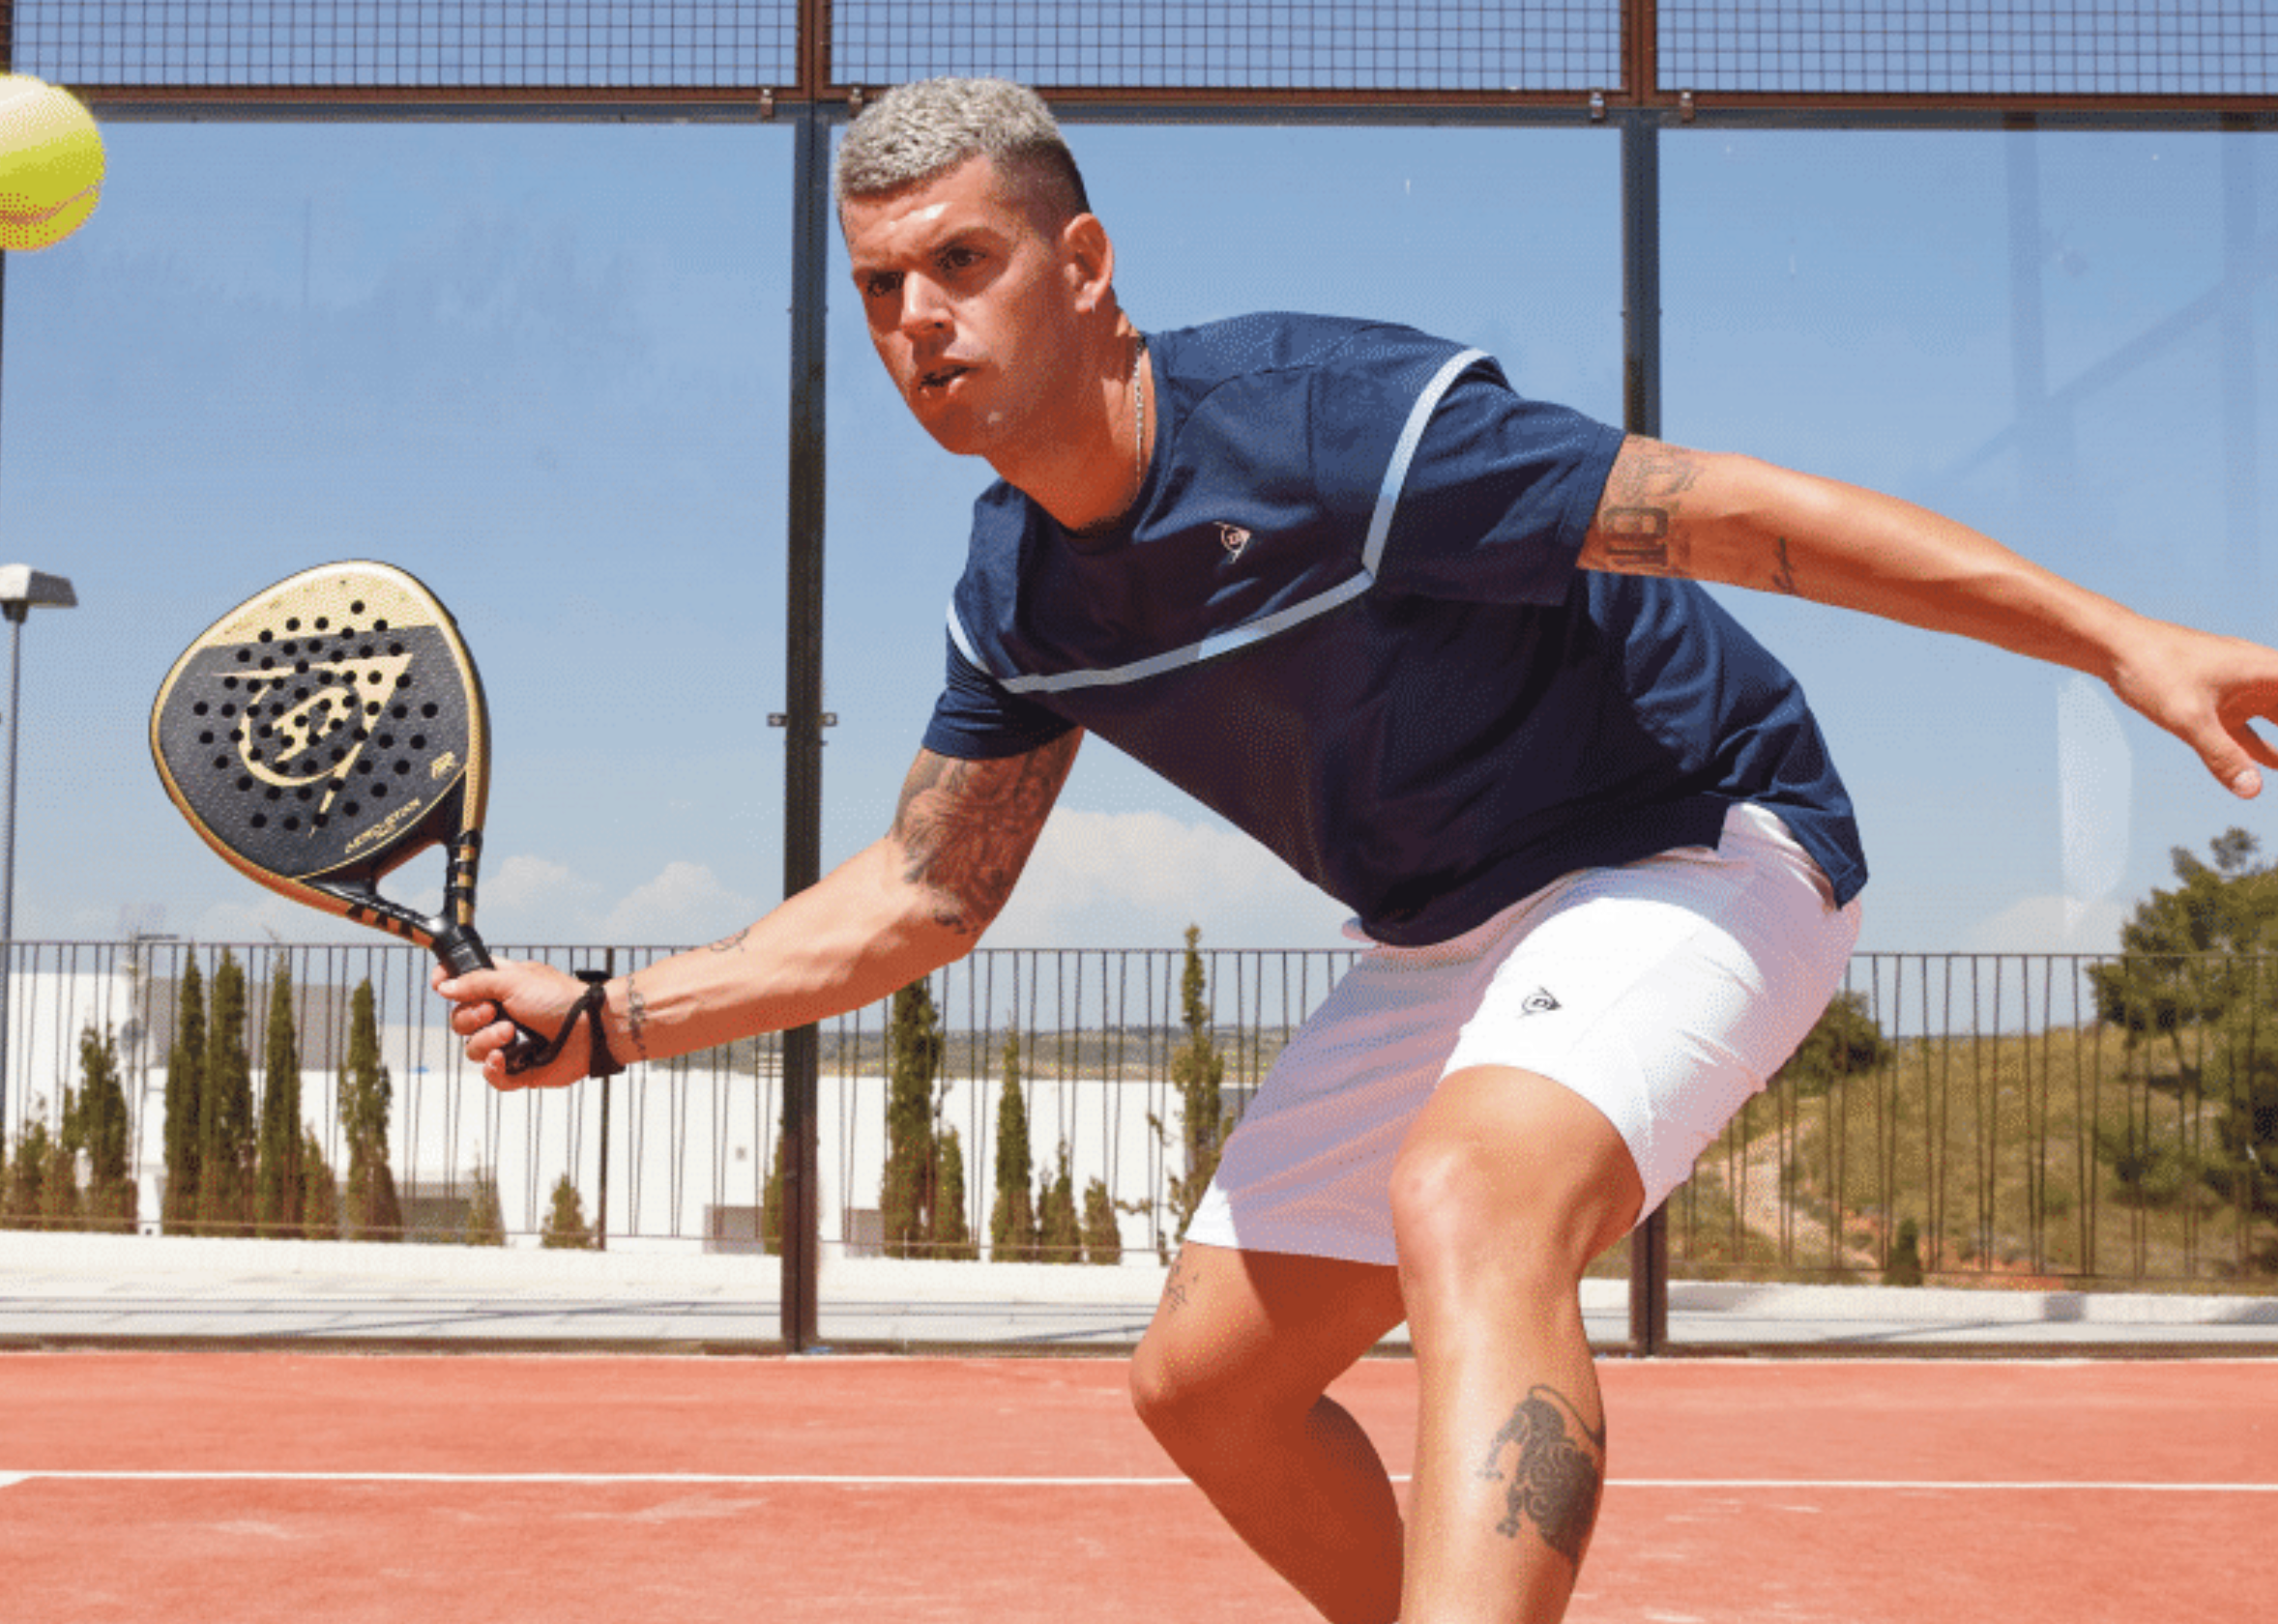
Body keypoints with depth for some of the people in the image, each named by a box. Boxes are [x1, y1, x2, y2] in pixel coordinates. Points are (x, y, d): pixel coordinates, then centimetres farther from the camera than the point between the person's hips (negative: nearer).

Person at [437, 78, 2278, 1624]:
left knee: (1466, 1207, -38)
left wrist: (2123, 639, -27)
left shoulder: (1333, 419, -25)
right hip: (1449, 938, 8)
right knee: (1205, 1381, 9)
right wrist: (609, 1017, 2)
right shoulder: (1018, 590, -2)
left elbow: (1748, 513, -24)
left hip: (1696, 841, -8)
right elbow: (921, 894, 8)